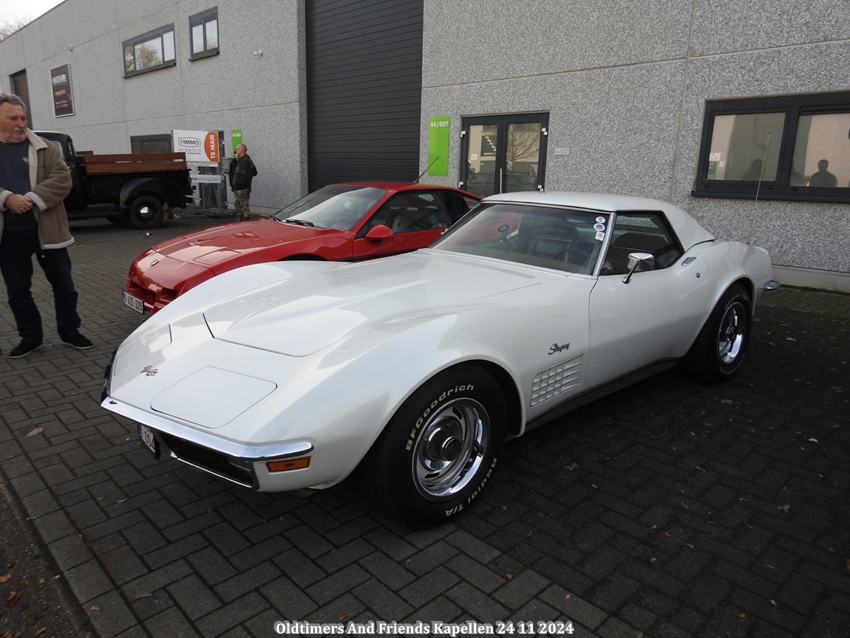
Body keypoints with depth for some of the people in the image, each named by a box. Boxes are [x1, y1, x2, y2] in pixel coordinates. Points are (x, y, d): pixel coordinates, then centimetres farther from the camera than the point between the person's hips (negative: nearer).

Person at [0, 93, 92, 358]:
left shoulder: (44, 148, 5)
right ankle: (30, 337, 24)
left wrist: (32, 199, -19)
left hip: (45, 228, -1)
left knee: (63, 283, 6)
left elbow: (62, 179, -7)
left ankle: (69, 332, 21)